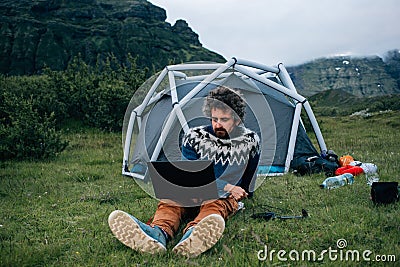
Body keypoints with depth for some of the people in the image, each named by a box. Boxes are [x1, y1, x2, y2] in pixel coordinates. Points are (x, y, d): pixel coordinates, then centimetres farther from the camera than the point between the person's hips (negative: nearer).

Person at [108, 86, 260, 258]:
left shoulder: (250, 141, 3)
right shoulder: (194, 137, 1)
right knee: (169, 201, -33)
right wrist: (226, 186, -13)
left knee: (214, 206, -39)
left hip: (224, 198, -1)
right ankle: (157, 234, -67)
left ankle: (193, 236, -73)